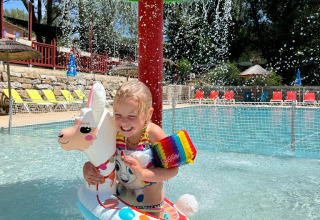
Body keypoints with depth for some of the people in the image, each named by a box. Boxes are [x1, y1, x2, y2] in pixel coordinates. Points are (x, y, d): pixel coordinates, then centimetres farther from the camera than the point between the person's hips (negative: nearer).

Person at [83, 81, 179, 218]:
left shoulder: (153, 133, -26)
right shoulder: (115, 133, -14)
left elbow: (172, 169, -26)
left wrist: (143, 173, -37)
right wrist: (87, 168, -20)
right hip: (121, 199, 4)